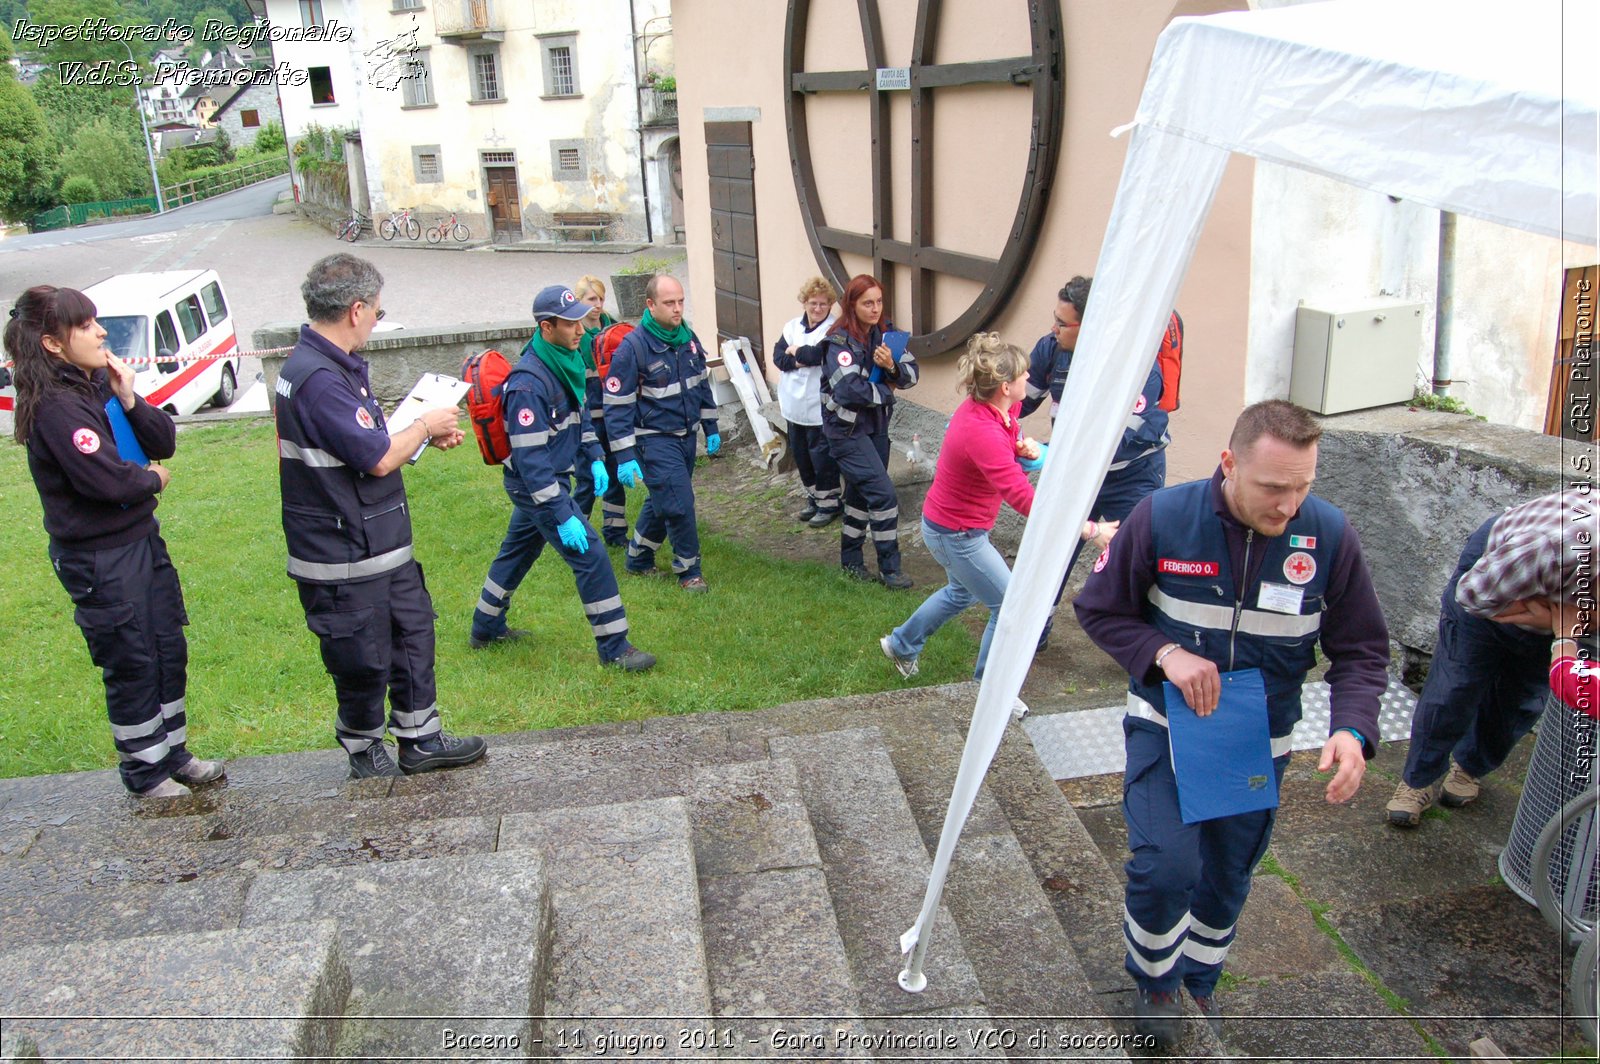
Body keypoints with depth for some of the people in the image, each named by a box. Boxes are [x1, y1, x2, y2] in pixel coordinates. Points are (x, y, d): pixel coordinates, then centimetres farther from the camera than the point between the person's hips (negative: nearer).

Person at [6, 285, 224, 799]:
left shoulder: (100, 383, 5)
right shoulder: (55, 405, -20)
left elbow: (164, 442, 3)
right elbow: (107, 480, -27)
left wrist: (129, 399, -13)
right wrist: (154, 479, -7)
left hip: (142, 538, 8)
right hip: (98, 559, -8)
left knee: (169, 650, 16)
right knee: (132, 664, 5)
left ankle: (172, 751, 32)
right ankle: (143, 771, 22)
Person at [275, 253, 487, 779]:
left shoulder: (332, 366, 9)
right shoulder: (318, 377, -25)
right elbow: (379, 458, -24)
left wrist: (428, 434, 7)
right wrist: (424, 426, -7)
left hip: (379, 543, 10)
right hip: (344, 558, -10)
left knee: (412, 632, 18)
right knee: (364, 660, 6)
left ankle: (420, 740, 30)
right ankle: (366, 754, 27)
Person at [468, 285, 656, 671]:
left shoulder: (564, 361, 3)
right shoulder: (529, 382, -27)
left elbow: (578, 415, 21)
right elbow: (531, 459, -28)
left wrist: (593, 458, 12)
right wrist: (562, 516, -27)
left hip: (550, 479, 10)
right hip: (536, 486, -10)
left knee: (516, 552, 22)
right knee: (591, 556, -8)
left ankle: (486, 628, 39)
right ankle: (614, 647, 2)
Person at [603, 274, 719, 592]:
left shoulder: (688, 338, 2)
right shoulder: (633, 347, -19)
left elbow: (702, 384, 16)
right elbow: (618, 405, -17)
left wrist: (710, 429, 17)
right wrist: (625, 457, -20)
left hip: (686, 436, 7)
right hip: (655, 440, -7)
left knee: (662, 501, 17)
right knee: (680, 503, -9)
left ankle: (638, 560, 35)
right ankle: (688, 570, 9)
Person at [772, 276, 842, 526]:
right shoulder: (792, 327, 8)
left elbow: (818, 353, -26)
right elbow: (778, 357, 0)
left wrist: (796, 351, -9)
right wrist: (802, 360, -17)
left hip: (820, 409, -7)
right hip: (795, 406, 7)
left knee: (821, 455, 0)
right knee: (800, 454, 15)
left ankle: (829, 503, 13)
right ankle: (813, 499, 30)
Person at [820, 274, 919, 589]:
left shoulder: (884, 333, 1)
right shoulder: (840, 341, -18)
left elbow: (911, 375, -3)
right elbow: (849, 389, -30)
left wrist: (891, 366, -25)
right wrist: (887, 392, -15)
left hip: (876, 426, 7)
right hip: (846, 430, -7)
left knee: (860, 492, 17)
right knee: (883, 494, -10)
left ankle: (851, 558, 32)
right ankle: (889, 567, 1)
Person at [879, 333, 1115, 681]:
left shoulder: (990, 407, -7)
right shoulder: (982, 432, -35)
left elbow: (1004, 444, 13)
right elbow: (1025, 500, -41)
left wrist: (1024, 448, -12)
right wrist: (1090, 530, -42)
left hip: (949, 524, 10)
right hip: (956, 534, -10)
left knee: (962, 591, 32)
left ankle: (901, 644, 49)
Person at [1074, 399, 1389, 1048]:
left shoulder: (1329, 535, -17)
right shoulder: (1162, 518, -21)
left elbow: (1362, 649, -7)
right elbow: (1098, 608, -8)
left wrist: (1352, 729, -25)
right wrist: (1164, 654, -24)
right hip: (1167, 724, -2)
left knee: (1227, 875, 18)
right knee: (1166, 865, -17)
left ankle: (1198, 979, 48)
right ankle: (1154, 981, 16)